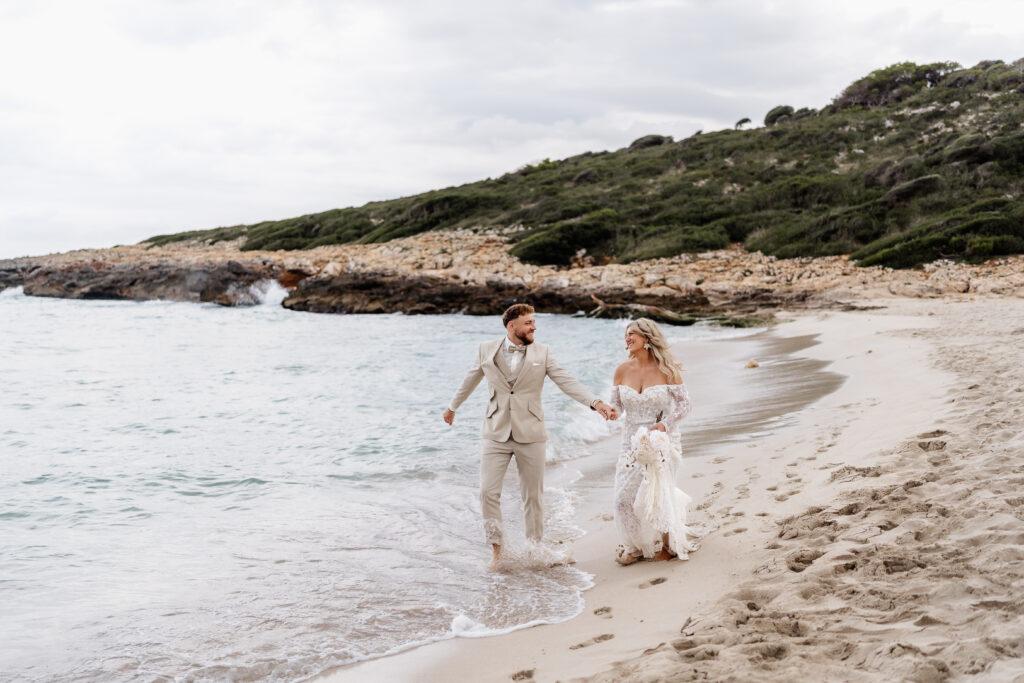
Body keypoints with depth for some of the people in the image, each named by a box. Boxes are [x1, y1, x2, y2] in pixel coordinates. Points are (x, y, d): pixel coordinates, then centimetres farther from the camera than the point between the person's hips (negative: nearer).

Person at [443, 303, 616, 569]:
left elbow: (567, 382, -5)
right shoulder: (486, 350, 2)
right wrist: (452, 407, 29)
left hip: (531, 435, 0)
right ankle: (497, 549, 8)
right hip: (496, 434, 0)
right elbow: (470, 381, 17)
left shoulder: (542, 353, 1)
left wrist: (597, 403, -17)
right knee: (488, 492, -6)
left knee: (533, 495, 7)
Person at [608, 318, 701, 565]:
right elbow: (617, 405, 5)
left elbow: (684, 403, -5)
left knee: (656, 495, -1)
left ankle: (667, 544, 23)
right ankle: (634, 546, 18)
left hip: (661, 440, -3)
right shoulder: (622, 371, 0)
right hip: (632, 441, 3)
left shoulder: (667, 370, -10)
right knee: (624, 496, -3)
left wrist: (665, 424, -17)